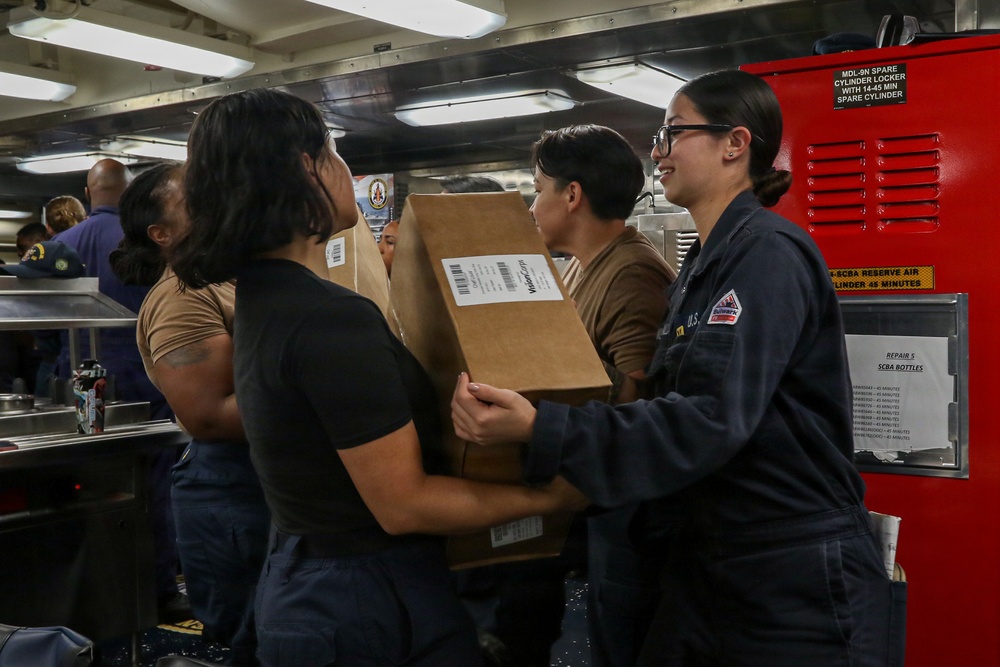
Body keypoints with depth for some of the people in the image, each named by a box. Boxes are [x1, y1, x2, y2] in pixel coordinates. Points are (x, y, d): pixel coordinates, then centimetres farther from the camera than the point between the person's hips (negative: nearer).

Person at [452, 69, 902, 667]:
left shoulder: (769, 252, -17)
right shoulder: (704, 264, 12)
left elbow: (711, 420, -28)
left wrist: (540, 428, -35)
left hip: (795, 584, -8)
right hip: (705, 570, 8)